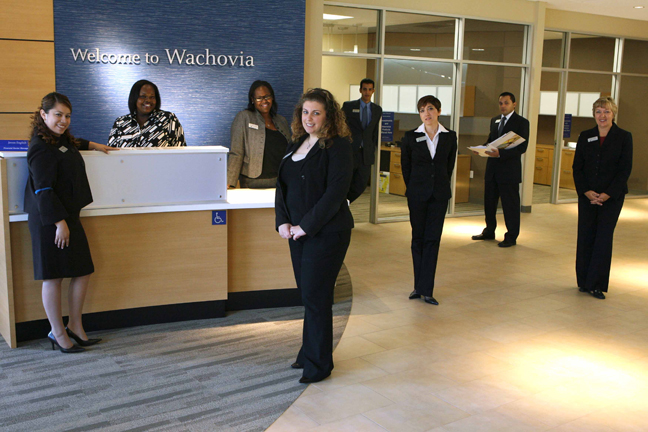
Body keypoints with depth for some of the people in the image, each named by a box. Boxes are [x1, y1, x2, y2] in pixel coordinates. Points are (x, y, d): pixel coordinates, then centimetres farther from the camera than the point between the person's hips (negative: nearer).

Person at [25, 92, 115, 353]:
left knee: (83, 272, 9)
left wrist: (91, 145, 46)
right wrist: (59, 222, -21)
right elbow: (43, 189, -20)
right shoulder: (41, 148, -16)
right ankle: (58, 333, 12)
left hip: (68, 215, 10)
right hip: (49, 220, -10)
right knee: (53, 276, 0)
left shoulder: (61, 139, 13)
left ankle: (75, 326, 23)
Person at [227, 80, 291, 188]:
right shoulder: (243, 117, 3)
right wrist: (229, 183, -13)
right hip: (254, 183, -3)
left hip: (281, 182, 3)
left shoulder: (282, 121, 18)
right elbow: (236, 153, -3)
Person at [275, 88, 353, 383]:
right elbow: (282, 184, 13)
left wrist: (306, 226, -17)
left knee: (315, 297, -3)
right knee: (308, 295, 14)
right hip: (297, 232, 7)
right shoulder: (297, 143, 12)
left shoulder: (337, 146, -11)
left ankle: (318, 364, 10)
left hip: (326, 234, -7)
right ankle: (309, 353, 28)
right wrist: (283, 221, -1)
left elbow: (335, 193, -18)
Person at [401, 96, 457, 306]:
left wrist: (440, 185, 9)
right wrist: (413, 188, 9)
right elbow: (405, 165, 7)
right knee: (418, 239, 6)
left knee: (432, 240, 0)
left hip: (439, 194, 1)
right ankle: (419, 286, 15)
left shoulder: (450, 137, 1)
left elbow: (450, 165, 10)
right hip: (417, 194, 0)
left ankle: (426, 290, 2)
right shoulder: (410, 137, -2)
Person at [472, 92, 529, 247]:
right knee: (489, 201, 14)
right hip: (492, 169, 7)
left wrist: (500, 153, -25)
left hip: (509, 170, -7)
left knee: (510, 205, 0)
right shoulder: (494, 121, 15)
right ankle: (489, 231, 29)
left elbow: (522, 147, -14)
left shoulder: (522, 122, -6)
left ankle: (511, 237, 10)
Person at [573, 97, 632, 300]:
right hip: (587, 196, 3)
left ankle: (596, 284, 4)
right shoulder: (585, 136, 7)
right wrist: (587, 191, -9)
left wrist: (607, 195, -13)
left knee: (604, 239, -2)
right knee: (585, 238, 4)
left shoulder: (624, 137, -1)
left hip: (611, 197, -2)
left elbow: (625, 169, -5)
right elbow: (577, 167, 5)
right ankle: (584, 282, 15)